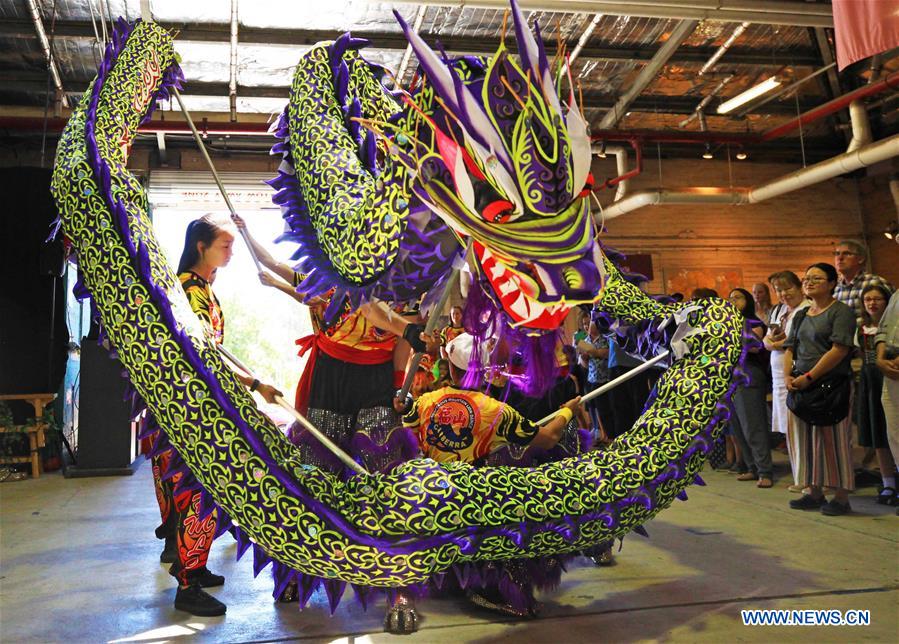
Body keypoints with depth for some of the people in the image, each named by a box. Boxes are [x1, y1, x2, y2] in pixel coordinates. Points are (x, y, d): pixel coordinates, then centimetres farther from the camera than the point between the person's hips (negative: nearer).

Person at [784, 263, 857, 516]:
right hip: (801, 387, 7)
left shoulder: (841, 311, -5)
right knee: (807, 440, 9)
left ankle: (842, 497, 7)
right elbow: (790, 348, 16)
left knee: (834, 440, -2)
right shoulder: (801, 315, 17)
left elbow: (839, 350, -15)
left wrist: (809, 377, -17)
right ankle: (814, 493, 18)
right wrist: (788, 376, -2)